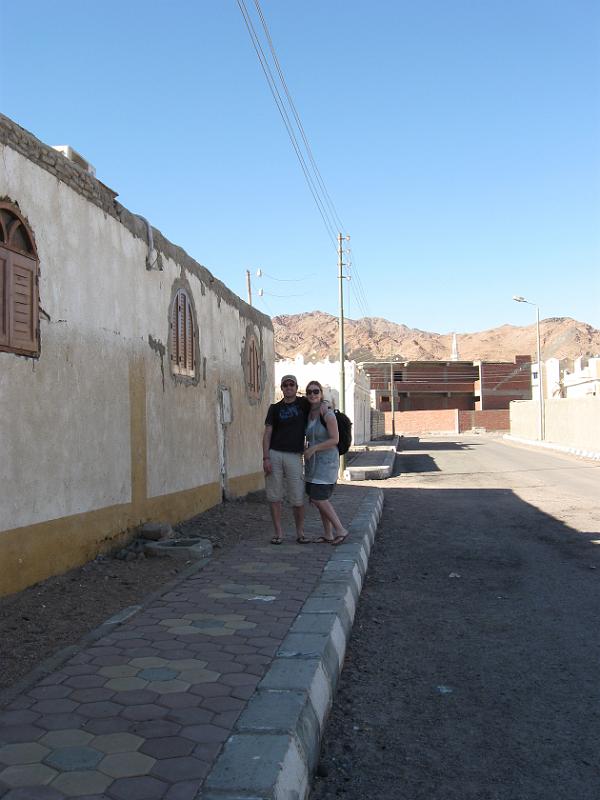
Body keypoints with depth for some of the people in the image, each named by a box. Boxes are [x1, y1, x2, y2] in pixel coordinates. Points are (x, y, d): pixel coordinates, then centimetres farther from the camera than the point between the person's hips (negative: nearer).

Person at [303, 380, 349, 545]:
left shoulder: (327, 414, -15)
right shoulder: (309, 414, 9)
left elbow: (335, 440, -20)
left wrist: (313, 449, -18)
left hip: (326, 460, -8)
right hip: (313, 462, 8)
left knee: (318, 498, -11)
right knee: (320, 499, 9)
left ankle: (340, 530, -1)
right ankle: (328, 535, 16)